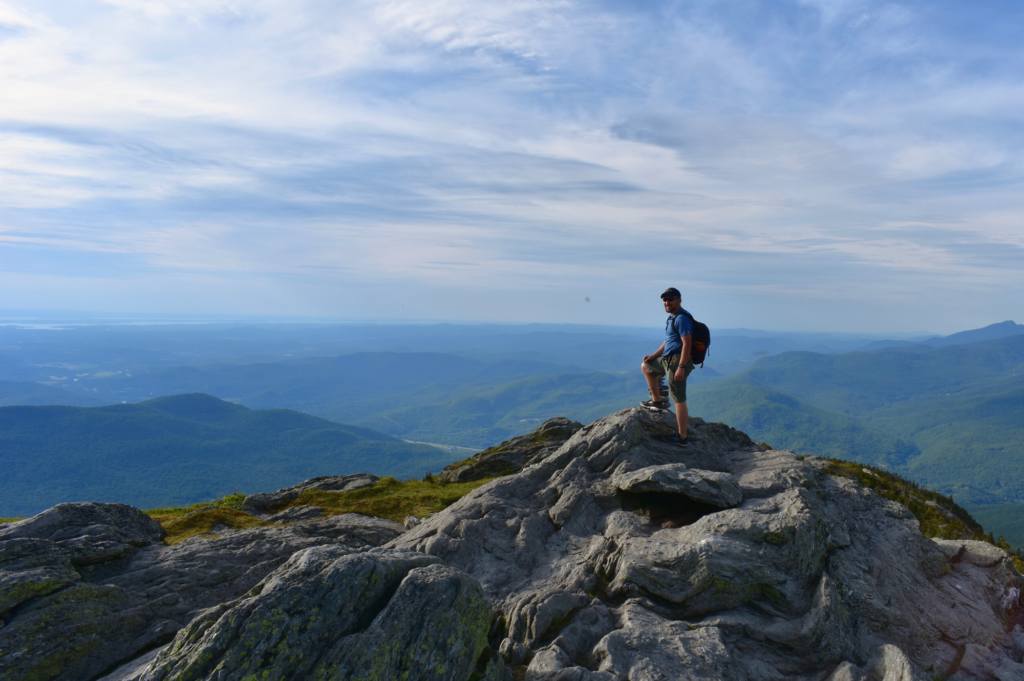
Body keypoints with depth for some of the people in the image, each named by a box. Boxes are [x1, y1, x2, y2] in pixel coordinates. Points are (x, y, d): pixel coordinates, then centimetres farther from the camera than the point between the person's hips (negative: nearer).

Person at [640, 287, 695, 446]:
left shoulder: (682, 318, -16)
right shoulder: (672, 317, 16)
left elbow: (687, 344, -24)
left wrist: (681, 367, -28)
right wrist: (653, 356, 13)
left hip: (678, 361, -11)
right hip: (667, 359, 11)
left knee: (679, 399, -7)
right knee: (646, 367, 26)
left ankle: (682, 437, -3)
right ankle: (657, 401, 25)